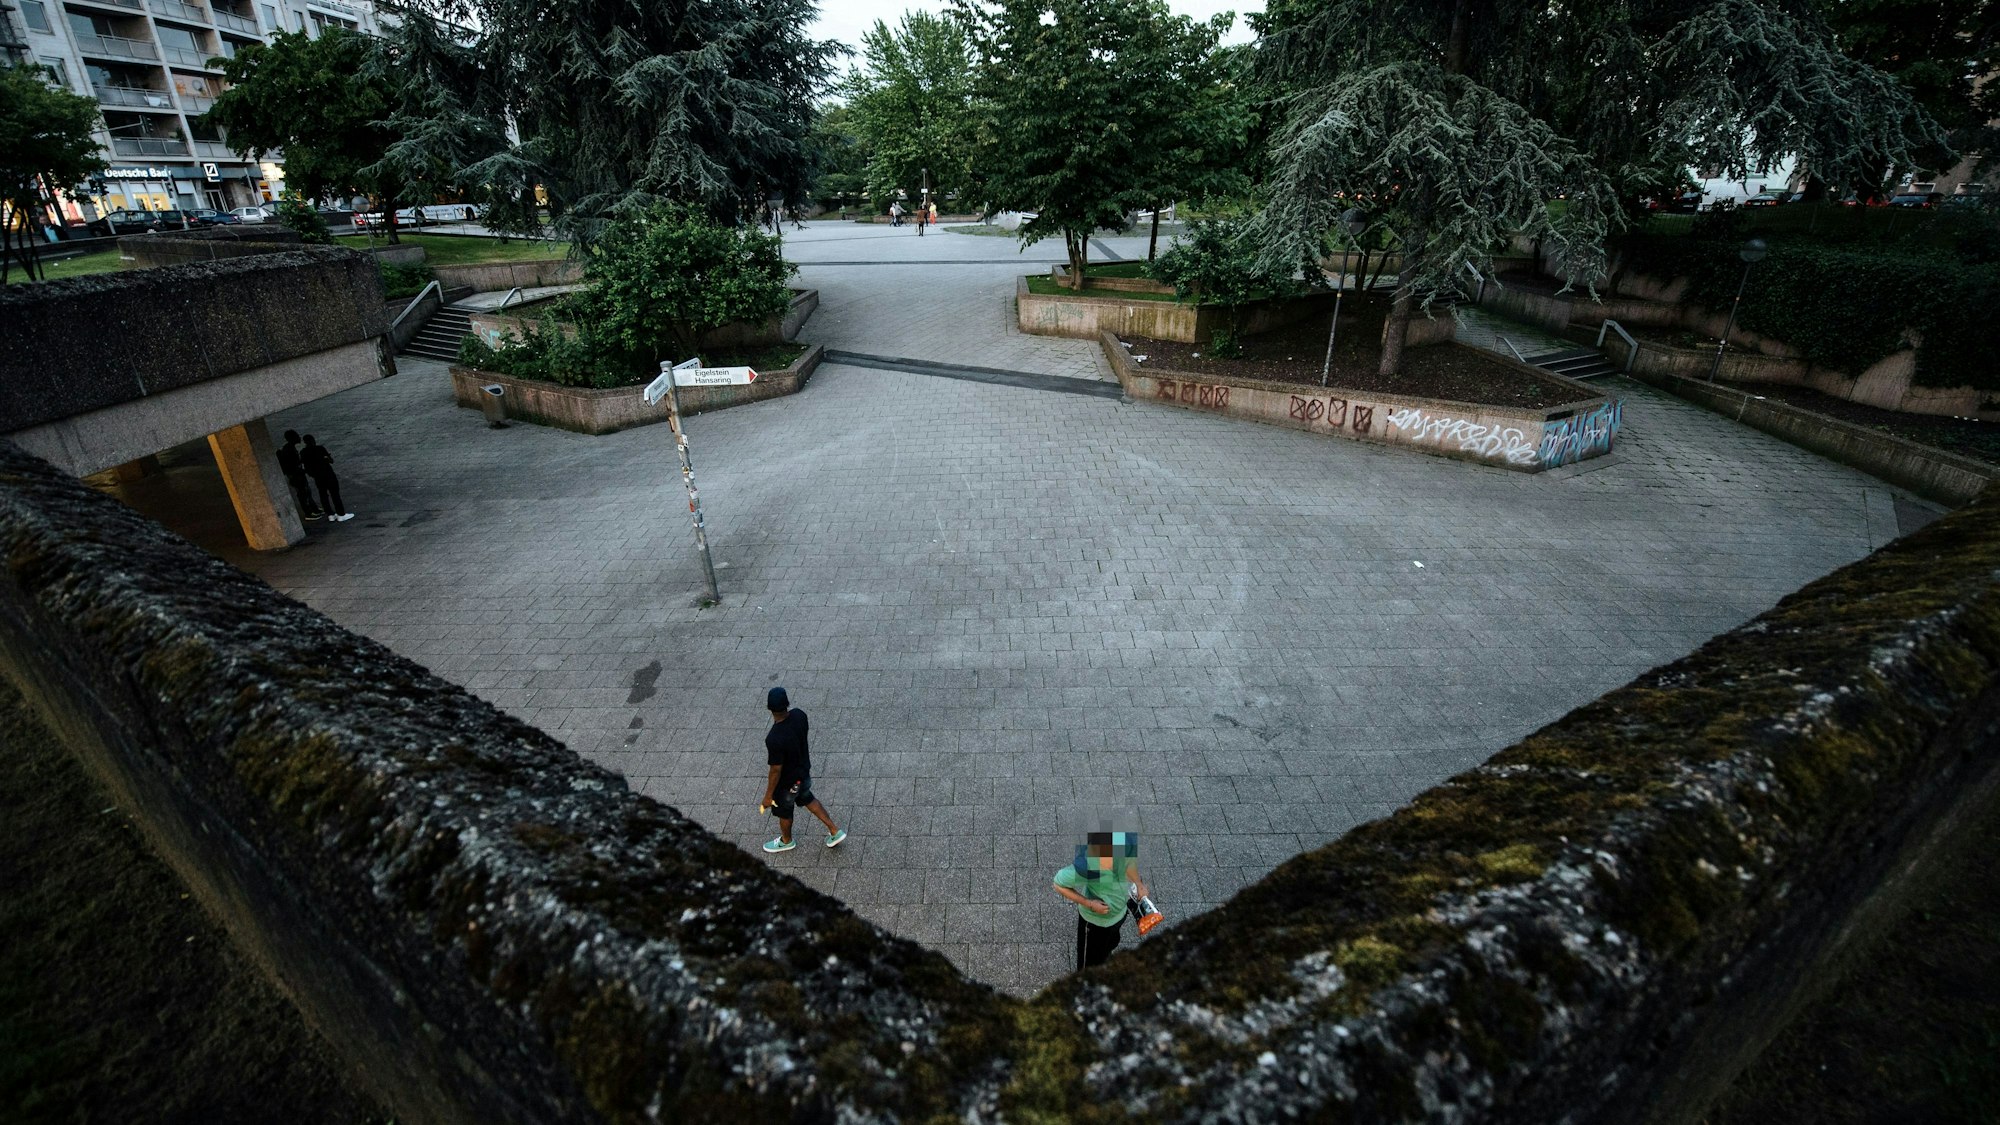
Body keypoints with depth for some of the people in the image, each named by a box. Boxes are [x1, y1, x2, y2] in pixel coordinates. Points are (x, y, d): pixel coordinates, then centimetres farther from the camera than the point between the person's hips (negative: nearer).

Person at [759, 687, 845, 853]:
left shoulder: (774, 739, -39)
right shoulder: (799, 715, -21)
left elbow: (776, 771, -27)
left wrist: (768, 796, -11)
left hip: (787, 781, -6)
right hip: (804, 771, 6)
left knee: (784, 811, 24)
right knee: (807, 799, 32)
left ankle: (786, 841, 53)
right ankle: (835, 831, 40)